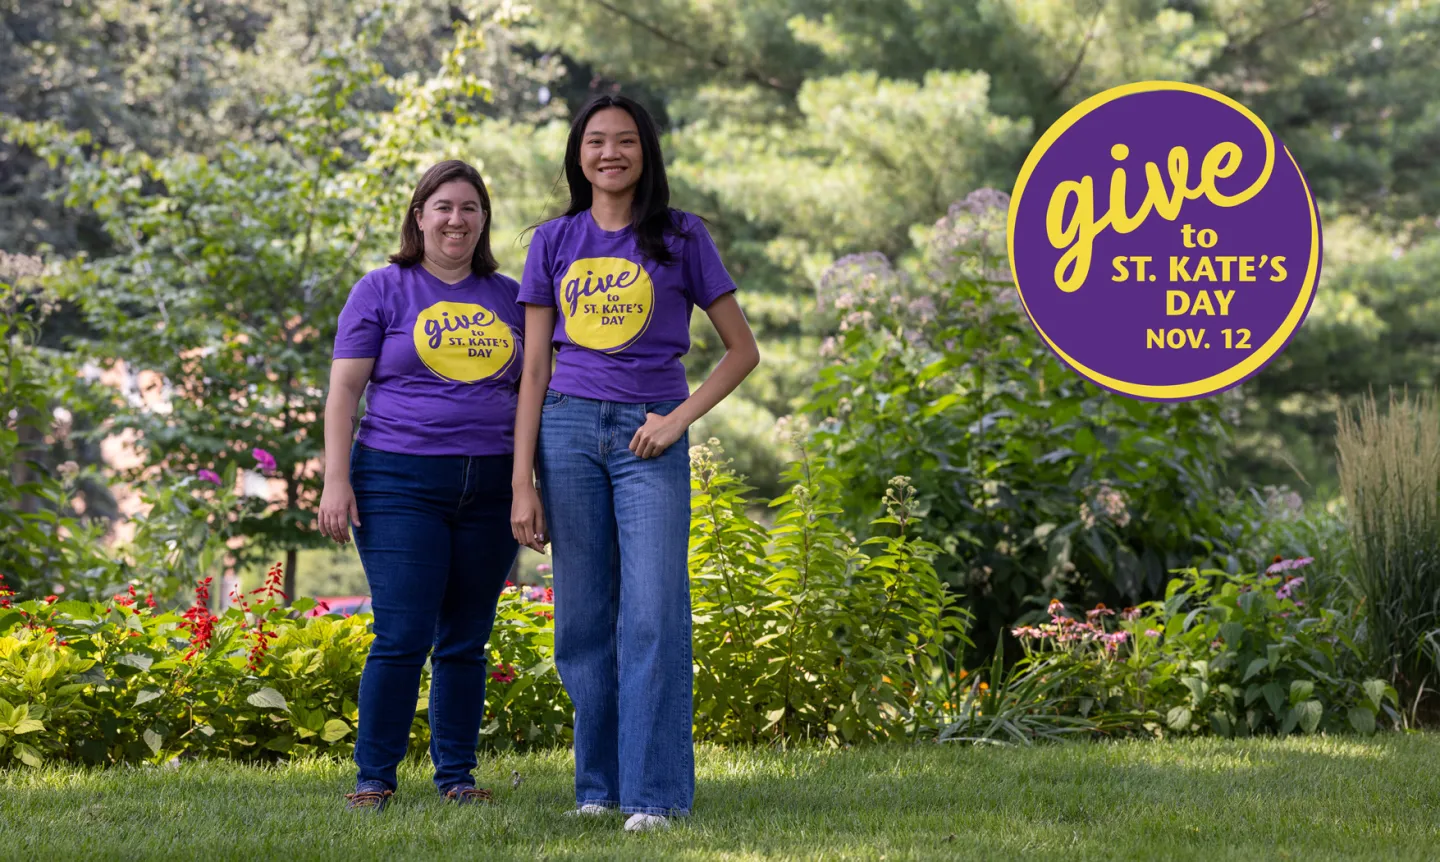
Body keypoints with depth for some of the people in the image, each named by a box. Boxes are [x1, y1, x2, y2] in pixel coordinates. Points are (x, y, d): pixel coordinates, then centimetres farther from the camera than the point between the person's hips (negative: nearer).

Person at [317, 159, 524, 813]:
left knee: (466, 640, 7)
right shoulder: (382, 291, 4)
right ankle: (373, 779, 0)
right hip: (400, 482, -3)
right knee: (403, 636, -9)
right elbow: (343, 392, 1)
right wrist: (335, 482, -8)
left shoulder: (509, 297, 14)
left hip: (489, 487, 3)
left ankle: (456, 776, 15)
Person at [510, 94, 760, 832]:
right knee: (583, 619, 3)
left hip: (649, 437, -2)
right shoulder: (554, 242, 9)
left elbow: (742, 350, 7)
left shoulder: (681, 237, 4)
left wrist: (679, 418, -7)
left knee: (653, 617, -10)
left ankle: (654, 794, -9)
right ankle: (599, 785, 13)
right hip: (569, 430, 2)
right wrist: (522, 485, 2)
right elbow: (534, 370, 8)